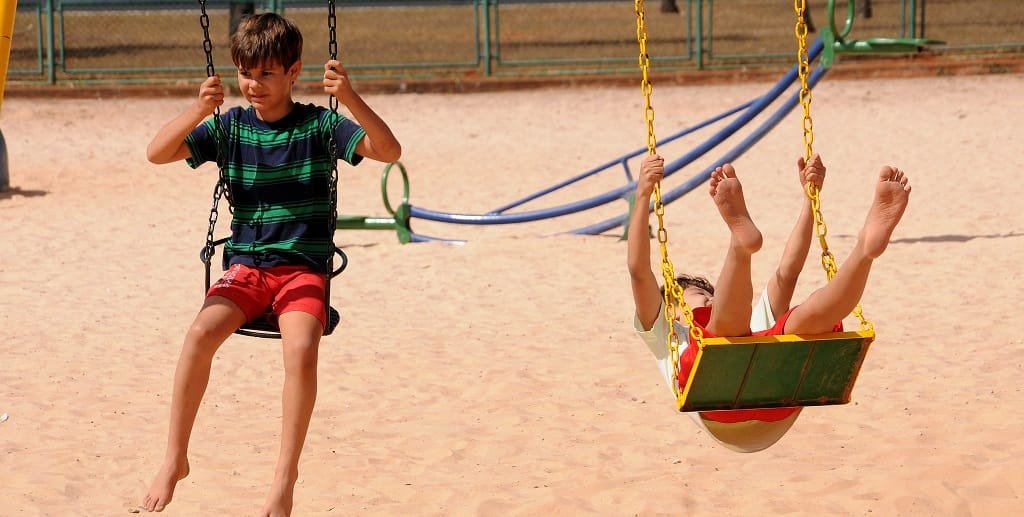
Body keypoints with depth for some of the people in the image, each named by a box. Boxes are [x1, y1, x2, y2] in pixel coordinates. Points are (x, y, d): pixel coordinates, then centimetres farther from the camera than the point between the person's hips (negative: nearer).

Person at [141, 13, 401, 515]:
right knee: (202, 331, -28)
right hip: (245, 265, 2)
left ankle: (286, 474, -18)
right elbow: (157, 153, -3)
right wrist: (198, 110, -19)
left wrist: (351, 101, -27)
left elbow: (389, 150, -13)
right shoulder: (230, 126, 5)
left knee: (301, 347, -32)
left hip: (303, 268, -2)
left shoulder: (320, 125, -1)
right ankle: (174, 458, -14)